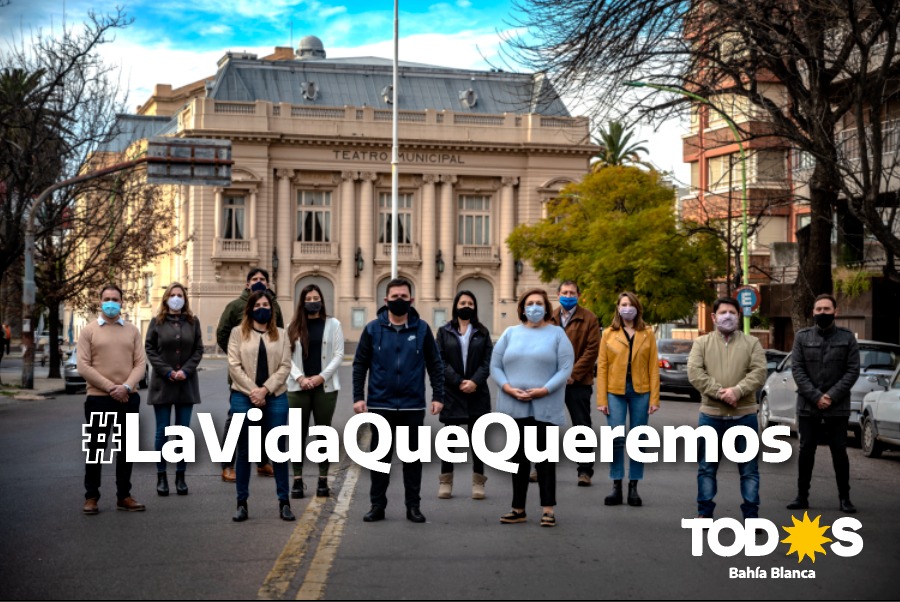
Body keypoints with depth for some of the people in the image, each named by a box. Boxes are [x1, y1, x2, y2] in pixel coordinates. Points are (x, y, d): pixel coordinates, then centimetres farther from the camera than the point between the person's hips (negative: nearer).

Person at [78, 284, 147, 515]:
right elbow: (83, 366, -7)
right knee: (96, 449, 3)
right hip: (98, 398, -3)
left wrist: (126, 387, -14)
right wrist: (110, 387, -14)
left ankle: (124, 496, 19)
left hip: (129, 398, 3)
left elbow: (140, 364, 3)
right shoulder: (89, 331, 1)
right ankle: (91, 497, 13)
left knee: (126, 449, 9)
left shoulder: (132, 331, 9)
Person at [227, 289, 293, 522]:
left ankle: (284, 501, 9)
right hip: (244, 398, -1)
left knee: (279, 449, 3)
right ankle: (242, 503, 10)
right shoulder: (238, 333, 7)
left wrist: (264, 389, -10)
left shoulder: (280, 334, 11)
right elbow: (234, 366, -2)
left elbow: (285, 366, 2)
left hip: (275, 398, 1)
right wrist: (252, 391, -11)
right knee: (244, 451, 4)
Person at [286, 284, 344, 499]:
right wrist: (300, 378, -11)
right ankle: (297, 480, 8)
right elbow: (288, 355, 3)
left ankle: (323, 480, 11)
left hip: (325, 387, -1)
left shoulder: (333, 324, 4)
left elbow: (338, 355, -1)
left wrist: (321, 377, -11)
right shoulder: (294, 326, 8)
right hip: (298, 387, 1)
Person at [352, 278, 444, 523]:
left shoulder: (422, 329, 1)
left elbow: (435, 365, 3)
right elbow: (360, 364, 2)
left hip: (413, 406, 0)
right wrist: (358, 396, -5)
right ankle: (377, 506, 15)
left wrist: (438, 396, -3)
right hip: (380, 405, 0)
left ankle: (413, 506, 15)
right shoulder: (373, 328, 0)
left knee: (413, 457, 7)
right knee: (380, 457, 7)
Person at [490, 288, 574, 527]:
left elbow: (565, 368, -5)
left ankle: (548, 509, 3)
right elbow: (495, 366, 7)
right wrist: (508, 388, -10)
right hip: (514, 407, 3)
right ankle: (518, 508, 15)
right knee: (518, 458, 8)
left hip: (545, 407, -3)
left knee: (544, 457, -1)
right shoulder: (510, 333, 11)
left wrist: (544, 390, -16)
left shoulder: (557, 334, 4)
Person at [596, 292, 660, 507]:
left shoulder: (647, 334, 5)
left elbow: (653, 367, 2)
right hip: (615, 391, -1)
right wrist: (602, 399, -5)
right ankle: (616, 487, 4)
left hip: (640, 391, 1)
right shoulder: (609, 334, 4)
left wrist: (654, 398, -4)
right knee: (616, 439, -5)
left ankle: (633, 487, 13)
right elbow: (602, 366, 2)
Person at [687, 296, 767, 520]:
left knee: (749, 468, 4)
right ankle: (704, 513, 16)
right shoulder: (702, 343, 7)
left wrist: (737, 391, -20)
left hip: (744, 415, 0)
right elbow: (694, 372, -7)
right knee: (707, 467, 7)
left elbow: (759, 372, -5)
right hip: (711, 415, 0)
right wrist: (719, 392, -18)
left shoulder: (751, 343, 7)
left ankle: (751, 514, 11)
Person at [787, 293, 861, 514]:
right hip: (808, 406, 1)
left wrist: (832, 396, -13)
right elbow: (797, 369, -2)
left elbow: (853, 370, -3)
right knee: (806, 452, 6)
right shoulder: (802, 337, 4)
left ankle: (844, 497, 11)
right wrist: (815, 397, -13)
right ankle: (802, 496, 14)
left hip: (838, 407, -1)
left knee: (839, 452, 2)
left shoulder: (847, 337, 2)